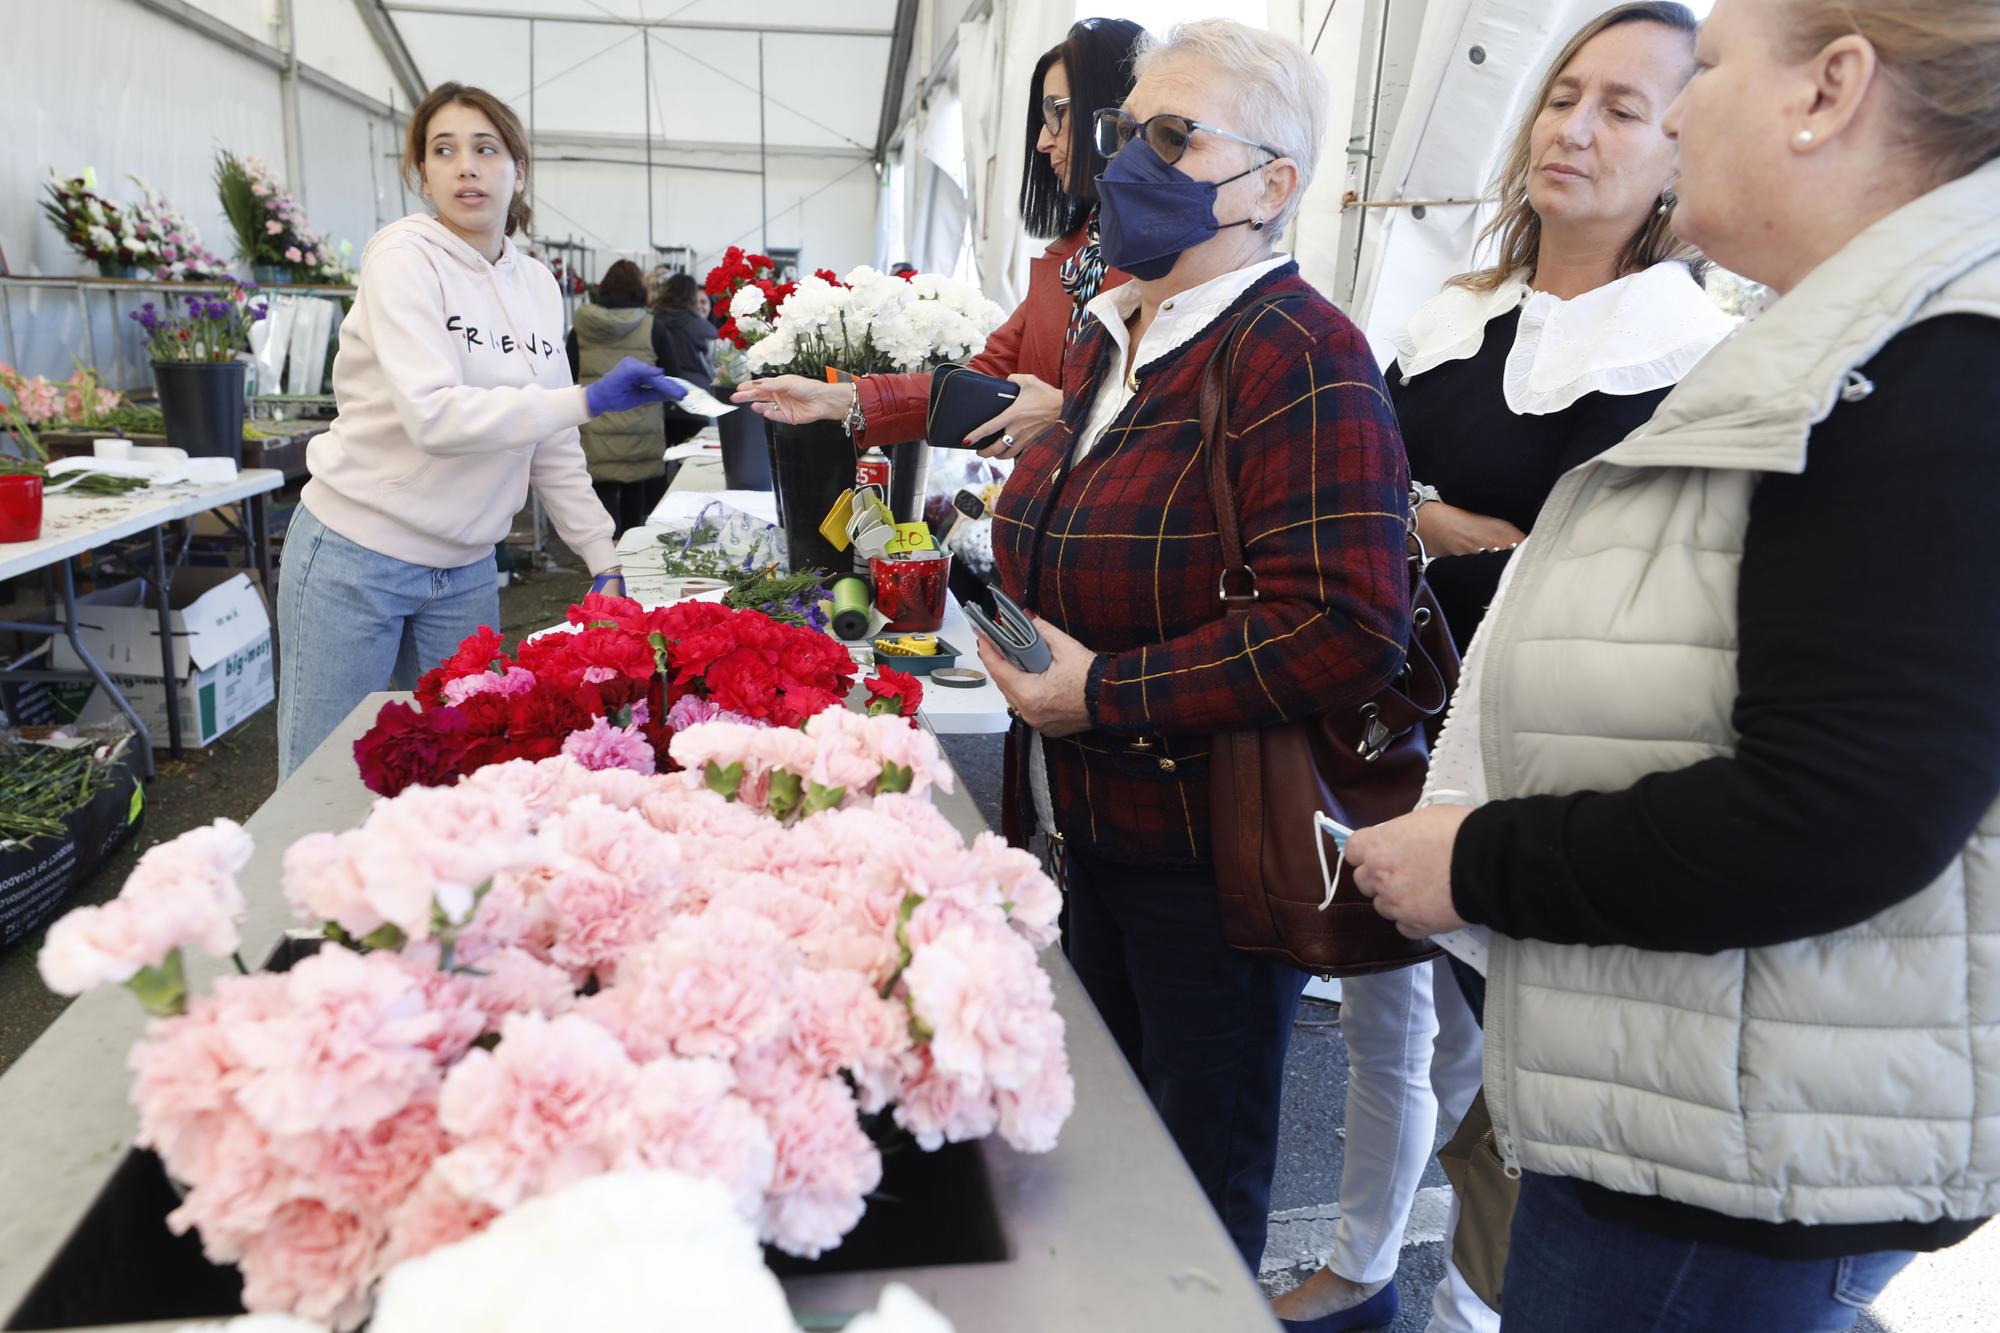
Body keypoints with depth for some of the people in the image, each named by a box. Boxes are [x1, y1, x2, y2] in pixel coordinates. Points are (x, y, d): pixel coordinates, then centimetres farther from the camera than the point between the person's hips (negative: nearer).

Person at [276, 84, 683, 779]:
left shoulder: (537, 285, 7)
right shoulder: (404, 254, -11)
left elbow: (553, 449, 10)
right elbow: (434, 415, -25)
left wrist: (604, 560, 4)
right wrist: (588, 400, -24)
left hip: (465, 569, 6)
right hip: (359, 562, -5)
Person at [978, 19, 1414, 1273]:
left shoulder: (1299, 354, -19)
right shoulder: (1108, 336, 10)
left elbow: (1347, 630, -27)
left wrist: (1108, 697, -23)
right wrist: (1012, 599, 8)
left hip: (1213, 854, -8)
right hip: (1097, 828, 9)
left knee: (1202, 1187, 13)